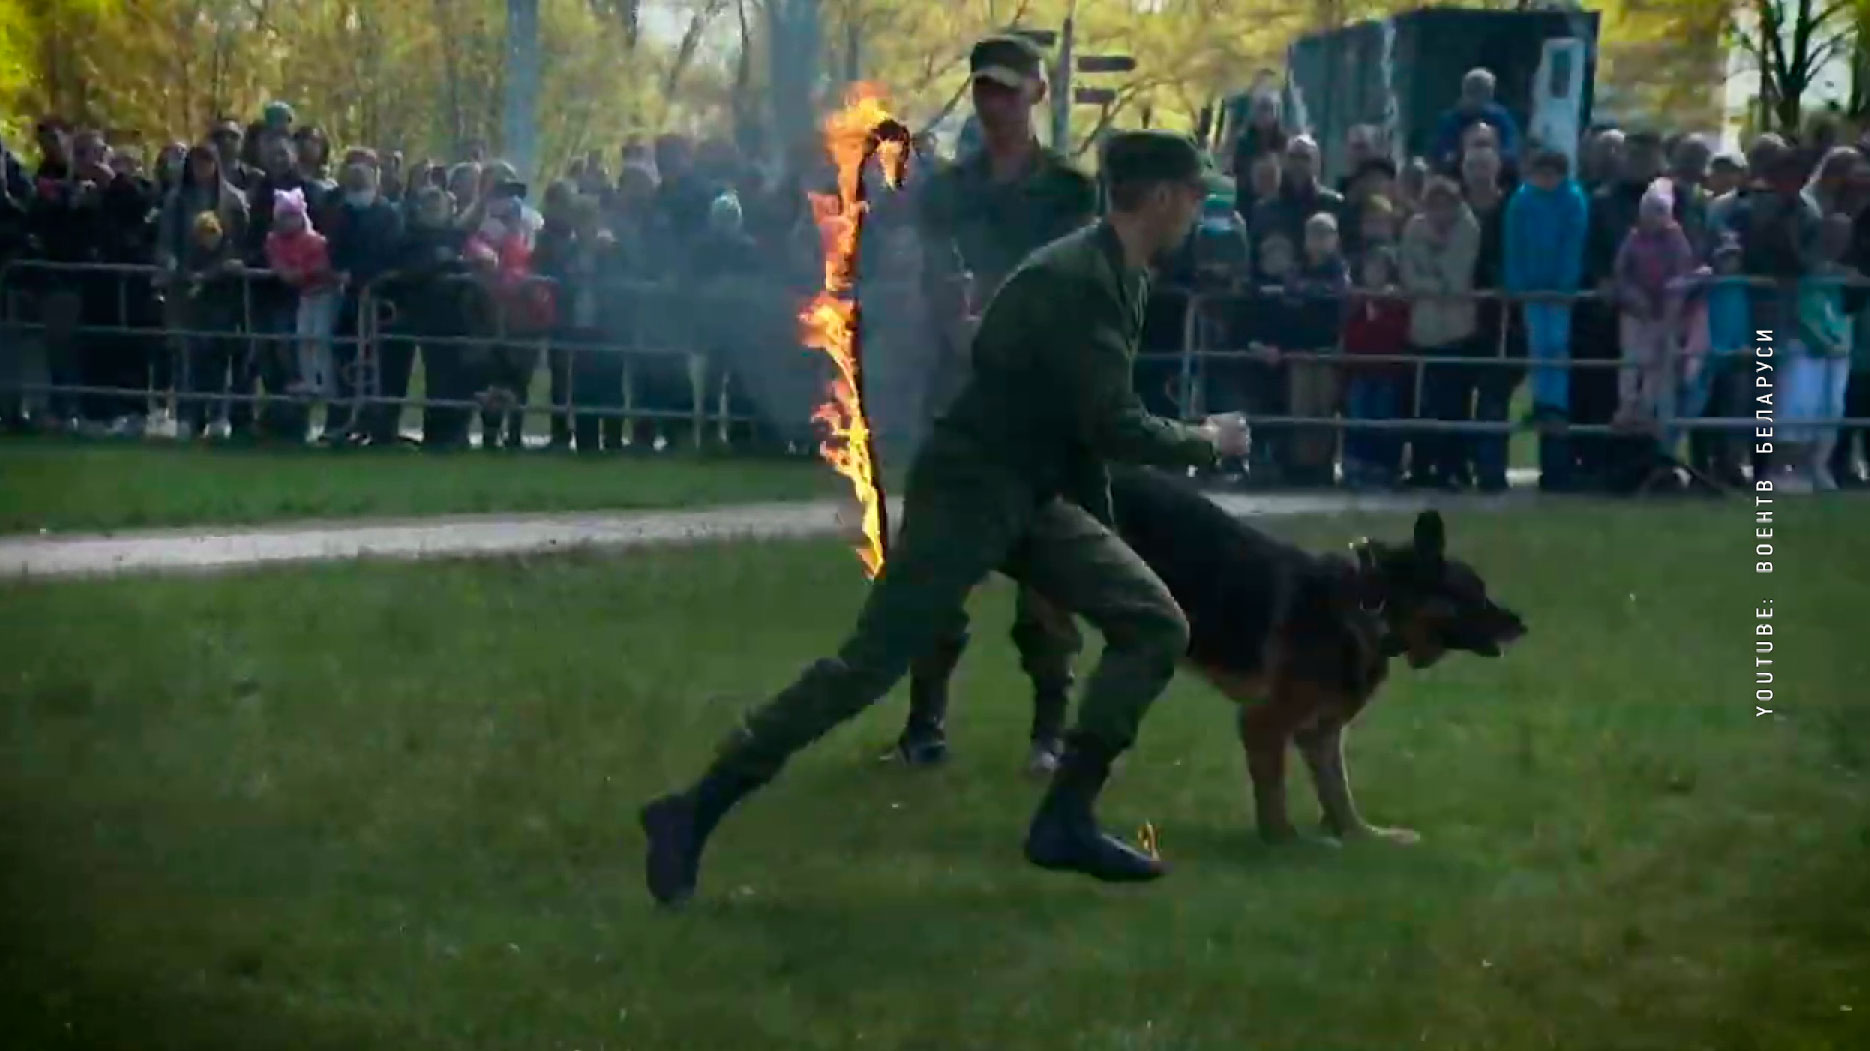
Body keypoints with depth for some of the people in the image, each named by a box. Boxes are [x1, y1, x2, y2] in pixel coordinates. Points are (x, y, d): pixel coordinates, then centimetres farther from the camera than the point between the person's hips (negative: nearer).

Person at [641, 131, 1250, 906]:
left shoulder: (1120, 278, 11)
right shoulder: (1073, 279, -20)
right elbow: (1113, 426, -23)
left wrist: (1102, 529, 22)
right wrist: (1206, 443, -7)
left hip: (1033, 495, 10)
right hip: (966, 490, -10)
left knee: (1156, 626, 1)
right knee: (870, 664, -13)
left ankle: (1065, 820, 2)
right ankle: (694, 812, -8)